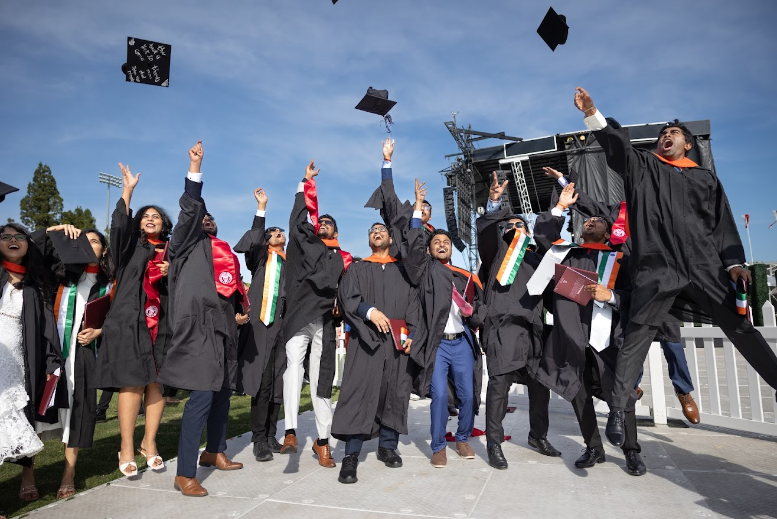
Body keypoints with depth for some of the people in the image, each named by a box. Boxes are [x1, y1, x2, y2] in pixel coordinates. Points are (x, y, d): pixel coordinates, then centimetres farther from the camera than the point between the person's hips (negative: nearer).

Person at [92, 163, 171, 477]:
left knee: (157, 384, 1)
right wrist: (127, 191, -14)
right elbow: (118, 226, -9)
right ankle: (127, 449, 2)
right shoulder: (130, 247, 11)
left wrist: (172, 273, -6)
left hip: (162, 324, 2)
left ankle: (149, 443, 12)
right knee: (132, 384, -6)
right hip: (130, 322, -2)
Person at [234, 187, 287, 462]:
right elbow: (250, 243, -11)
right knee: (262, 382, -6)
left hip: (286, 324, 4)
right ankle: (259, 440, 2)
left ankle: (271, 436, 15)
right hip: (263, 323, -4)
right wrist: (261, 208, -14)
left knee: (279, 383, 6)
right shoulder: (260, 257, 10)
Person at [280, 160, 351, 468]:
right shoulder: (304, 242, 17)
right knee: (293, 366, -21)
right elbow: (298, 217, 10)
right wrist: (307, 183, 14)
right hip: (299, 318, -1)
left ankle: (323, 440, 10)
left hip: (324, 322, 1)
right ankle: (290, 432, -27)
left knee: (321, 380, 2)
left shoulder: (343, 258, 19)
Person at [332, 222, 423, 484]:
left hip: (398, 340, 2)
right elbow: (346, 297, -1)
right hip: (366, 340, -2)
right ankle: (351, 455, -5)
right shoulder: (357, 269, 14)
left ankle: (388, 447, 18)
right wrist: (369, 311, -18)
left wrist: (411, 334, -5)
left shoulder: (403, 271, 17)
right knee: (359, 394, -8)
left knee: (394, 394, 5)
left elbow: (413, 304, 9)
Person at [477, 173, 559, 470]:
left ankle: (538, 435, 29)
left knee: (540, 384, 9)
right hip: (502, 328, -4)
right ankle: (494, 444, 3)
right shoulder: (496, 252, 12)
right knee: (499, 385, -7)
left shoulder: (536, 260, 23)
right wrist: (493, 203, -22)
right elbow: (485, 231, -5)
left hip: (531, 330, 4)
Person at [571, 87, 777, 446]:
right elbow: (616, 144, 0)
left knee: (742, 330, 4)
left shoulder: (706, 179, 20)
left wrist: (733, 262, 1)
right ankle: (617, 410, -5)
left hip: (705, 266, 3)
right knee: (638, 338, -7)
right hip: (656, 268, -2)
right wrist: (592, 114, -16)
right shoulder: (642, 167, 15)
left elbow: (723, 223, 15)